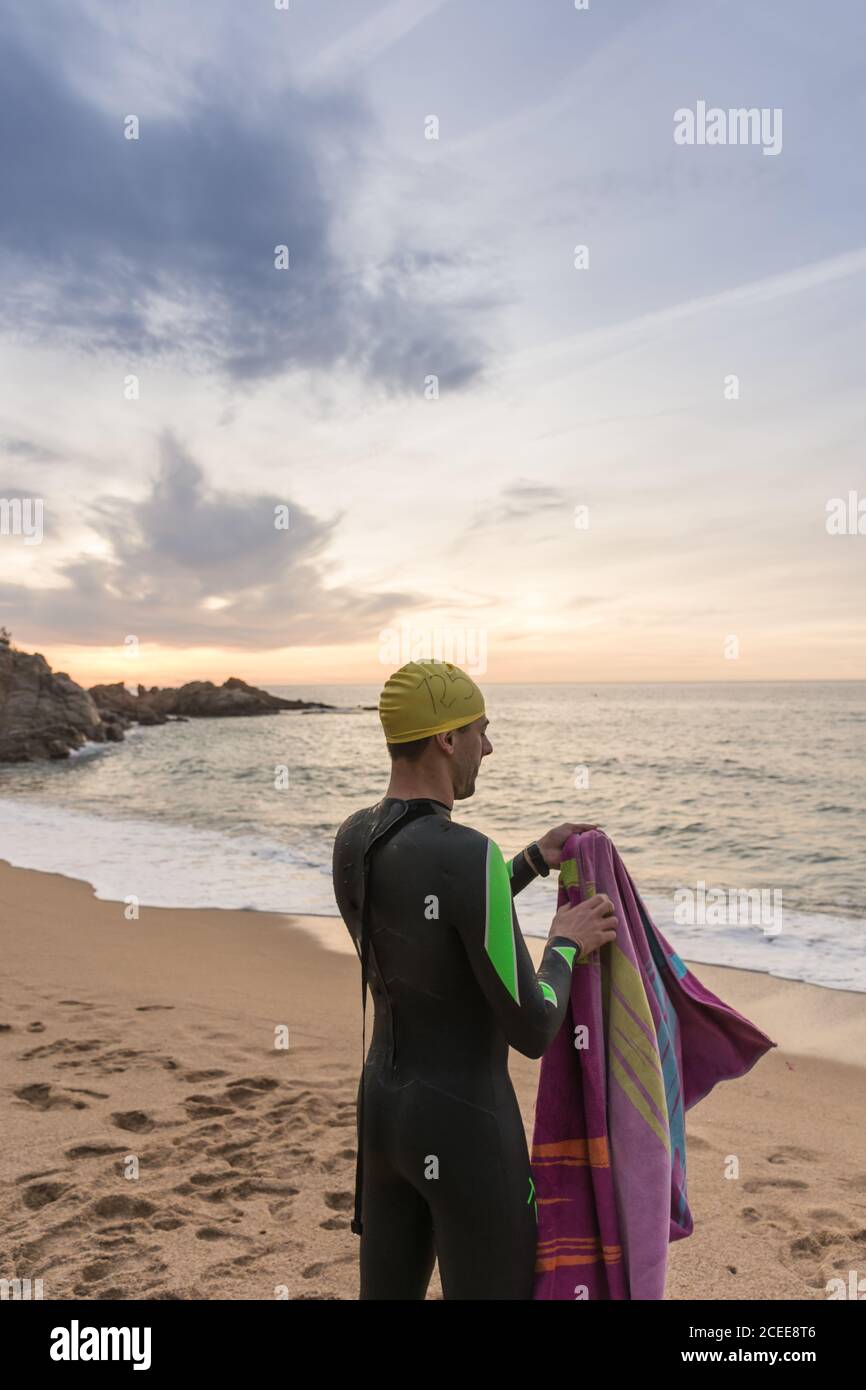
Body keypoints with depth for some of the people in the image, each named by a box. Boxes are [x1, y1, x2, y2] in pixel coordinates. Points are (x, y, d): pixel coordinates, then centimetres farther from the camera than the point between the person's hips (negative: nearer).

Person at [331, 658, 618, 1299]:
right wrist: (567, 945, -5)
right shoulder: (471, 855, -31)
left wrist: (534, 860, 15)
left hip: (386, 1107, 8)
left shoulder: (352, 838, -1)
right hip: (468, 1130, -8)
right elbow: (532, 1033, -26)